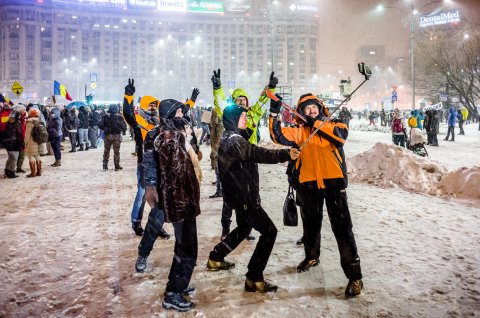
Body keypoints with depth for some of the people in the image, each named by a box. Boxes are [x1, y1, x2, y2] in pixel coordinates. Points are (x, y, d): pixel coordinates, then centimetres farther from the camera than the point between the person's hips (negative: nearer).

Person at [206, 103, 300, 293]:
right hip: (243, 196, -10)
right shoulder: (233, 140, -20)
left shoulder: (229, 138, 12)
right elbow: (258, 154, -33)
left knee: (243, 228, 28)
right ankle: (254, 279, -5)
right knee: (269, 231, -8)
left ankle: (216, 258, 40)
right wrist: (286, 154, -41)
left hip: (239, 194, 10)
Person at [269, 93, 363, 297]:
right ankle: (312, 257, 45)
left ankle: (354, 275, -1)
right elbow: (278, 136, -3)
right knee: (310, 224, 20)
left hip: (333, 181, -3)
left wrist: (319, 123, -16)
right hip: (309, 183, 3)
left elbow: (342, 135, -16)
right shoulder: (300, 132, 9)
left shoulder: (333, 125, 6)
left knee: (342, 227, -6)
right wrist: (274, 114, -14)